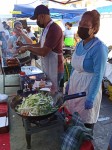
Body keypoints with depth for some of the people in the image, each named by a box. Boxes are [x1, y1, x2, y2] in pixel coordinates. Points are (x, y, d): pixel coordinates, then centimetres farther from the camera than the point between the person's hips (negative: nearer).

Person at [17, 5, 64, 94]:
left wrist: (27, 48, -13)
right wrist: (26, 46, 7)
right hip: (47, 68, 9)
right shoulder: (46, 28, 11)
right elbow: (40, 45, 18)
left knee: (53, 93, 6)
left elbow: (43, 52, -26)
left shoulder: (54, 29, -23)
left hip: (54, 69, -9)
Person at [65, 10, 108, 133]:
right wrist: (69, 83, 16)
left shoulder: (99, 48, -19)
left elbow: (98, 75, -19)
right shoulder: (80, 44, 4)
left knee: (86, 120, 9)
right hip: (75, 83, 7)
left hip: (88, 87, -7)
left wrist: (91, 98, -18)